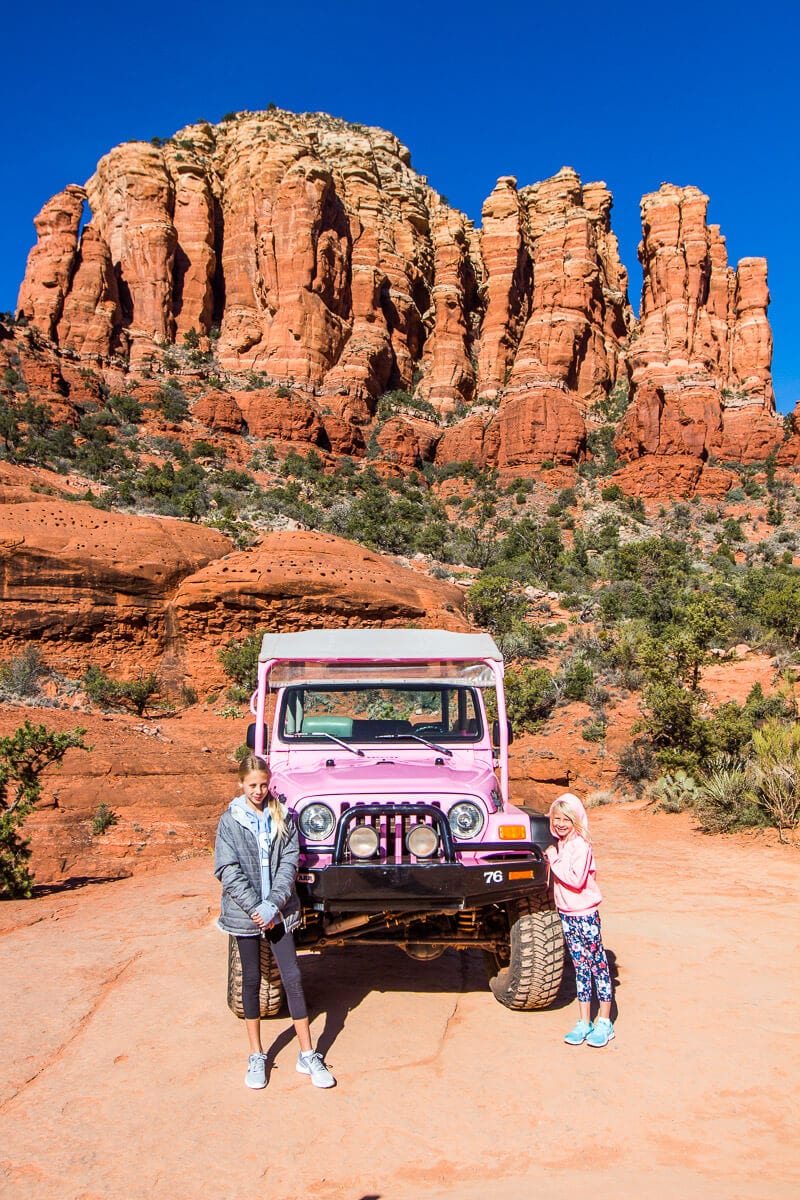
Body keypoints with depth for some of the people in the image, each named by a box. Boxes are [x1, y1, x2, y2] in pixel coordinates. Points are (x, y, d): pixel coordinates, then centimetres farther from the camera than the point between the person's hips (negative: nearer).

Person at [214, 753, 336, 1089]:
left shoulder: (283, 817, 1)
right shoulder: (229, 821, -4)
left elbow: (289, 862, -3)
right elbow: (227, 871, -8)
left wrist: (273, 904, -15)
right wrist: (255, 907, -16)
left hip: (280, 911, 1)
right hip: (243, 912, -1)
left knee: (292, 978, 0)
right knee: (251, 980, 9)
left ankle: (308, 1055, 11)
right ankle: (256, 1057, 23)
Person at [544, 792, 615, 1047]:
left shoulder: (580, 846, -17)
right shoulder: (559, 846, 8)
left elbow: (576, 880, -25)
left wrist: (554, 860, -20)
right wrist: (552, 859, 3)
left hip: (585, 914, -8)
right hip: (566, 914, 8)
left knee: (598, 966, 3)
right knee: (580, 967, 12)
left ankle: (604, 1022, 10)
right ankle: (584, 1022, 17)